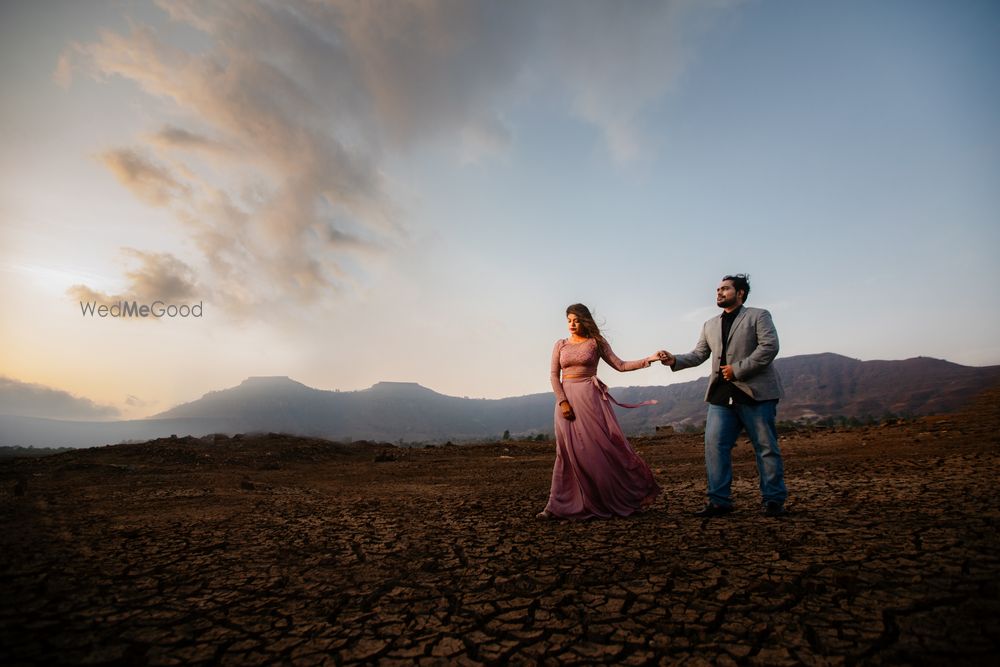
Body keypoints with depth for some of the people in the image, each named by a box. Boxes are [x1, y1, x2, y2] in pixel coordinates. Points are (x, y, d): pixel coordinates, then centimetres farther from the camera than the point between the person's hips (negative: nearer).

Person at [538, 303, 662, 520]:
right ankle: (558, 506, 7)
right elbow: (554, 376, 4)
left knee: (603, 446, -4)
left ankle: (637, 491, 14)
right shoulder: (560, 345, 9)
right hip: (566, 398, 2)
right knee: (569, 451, 1)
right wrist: (562, 402, -8)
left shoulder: (596, 342, 4)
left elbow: (620, 365, 4)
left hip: (589, 397, -2)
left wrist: (649, 359, -5)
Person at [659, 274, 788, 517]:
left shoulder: (758, 315, 4)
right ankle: (719, 500, 6)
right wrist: (675, 360, -4)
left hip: (756, 392, -4)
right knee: (715, 445, -2)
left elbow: (769, 347, -9)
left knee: (766, 447, 3)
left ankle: (773, 500, 17)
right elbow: (698, 354, 14)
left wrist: (737, 369, -15)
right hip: (722, 396, 5)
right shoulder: (710, 325, 20)